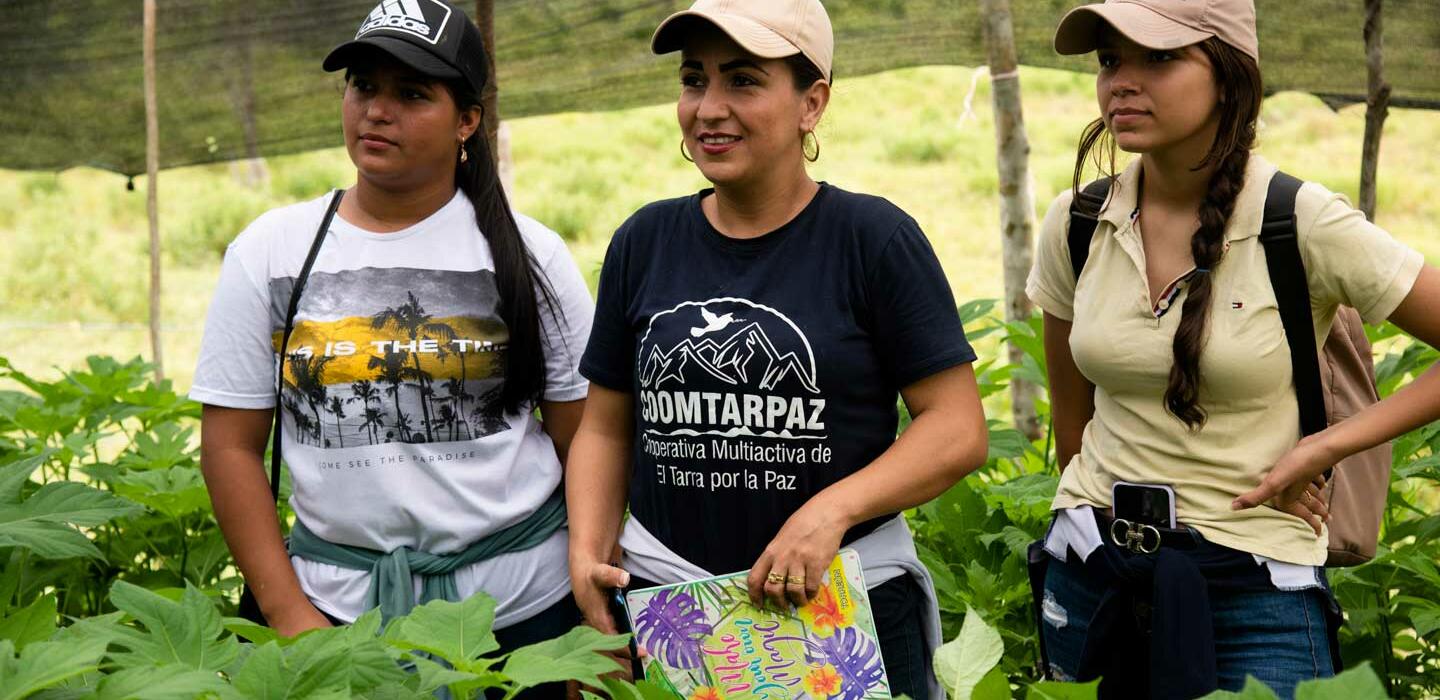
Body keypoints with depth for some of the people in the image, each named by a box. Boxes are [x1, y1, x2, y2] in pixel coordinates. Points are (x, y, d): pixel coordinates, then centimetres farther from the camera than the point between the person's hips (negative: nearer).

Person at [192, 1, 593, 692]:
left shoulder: (530, 254, -1)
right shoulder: (268, 251, 1)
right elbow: (232, 446, 1)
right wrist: (287, 612, -6)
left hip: (522, 604, 0)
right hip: (334, 603, 1)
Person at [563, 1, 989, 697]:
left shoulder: (875, 238, -7)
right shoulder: (644, 242, 4)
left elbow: (958, 429, -9)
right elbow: (606, 429, 9)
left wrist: (832, 509, -21)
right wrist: (588, 553, -6)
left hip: (849, 605, -3)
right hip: (663, 602, 3)